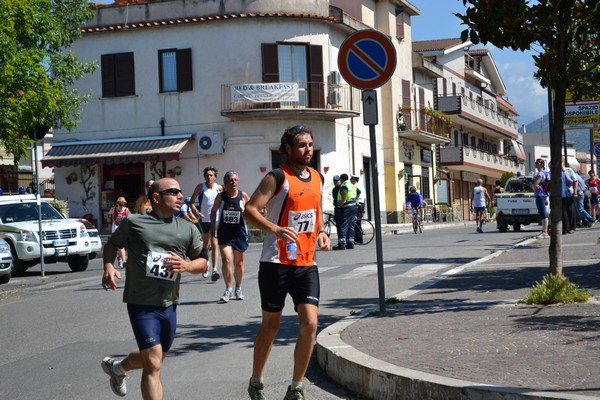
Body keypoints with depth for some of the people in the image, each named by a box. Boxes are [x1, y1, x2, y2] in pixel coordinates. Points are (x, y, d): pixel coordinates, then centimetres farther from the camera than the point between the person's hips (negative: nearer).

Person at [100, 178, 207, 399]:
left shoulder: (188, 229, 7)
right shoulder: (133, 223, -3)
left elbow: (203, 262, 12)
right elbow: (111, 244, 11)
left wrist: (187, 266, -10)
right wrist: (108, 266, -8)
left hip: (169, 304, 6)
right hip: (141, 303, -5)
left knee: (154, 358, 22)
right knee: (153, 364, -13)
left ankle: (117, 367, 51)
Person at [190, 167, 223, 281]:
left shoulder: (219, 188, 1)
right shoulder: (200, 187, -3)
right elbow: (192, 202, -2)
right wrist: (196, 212, -19)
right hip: (204, 219, 0)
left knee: (215, 245, -11)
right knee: (206, 245, 14)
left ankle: (214, 271, -18)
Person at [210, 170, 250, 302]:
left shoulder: (243, 196, -4)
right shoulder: (220, 196, -2)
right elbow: (214, 211, 12)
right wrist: (213, 228, 8)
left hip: (239, 232, 1)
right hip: (224, 232, -1)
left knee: (238, 262, 11)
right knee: (226, 259, -16)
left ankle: (238, 289, 30)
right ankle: (228, 289, -6)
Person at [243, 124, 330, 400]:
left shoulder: (318, 178, 11)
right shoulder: (278, 177, -10)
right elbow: (250, 210, -17)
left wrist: (321, 231, 7)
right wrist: (277, 229, -31)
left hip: (307, 263, 5)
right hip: (277, 262, -5)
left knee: (310, 324, -6)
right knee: (271, 324, 6)